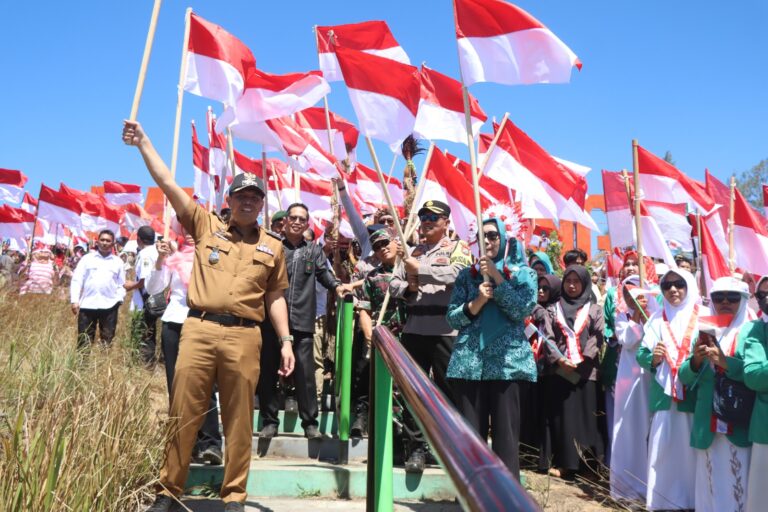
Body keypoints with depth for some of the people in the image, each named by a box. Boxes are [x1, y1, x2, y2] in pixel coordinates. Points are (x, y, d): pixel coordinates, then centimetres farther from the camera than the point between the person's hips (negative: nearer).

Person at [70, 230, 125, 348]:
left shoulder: (118, 262, 12)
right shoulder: (87, 258, 8)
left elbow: (121, 284, 12)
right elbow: (77, 280, 4)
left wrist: (119, 300, -3)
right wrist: (74, 300, -5)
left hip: (109, 306, 1)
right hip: (87, 304, -1)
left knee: (107, 340, 5)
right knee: (84, 340, 1)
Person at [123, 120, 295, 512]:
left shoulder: (272, 247, 13)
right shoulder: (206, 226, 10)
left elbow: (275, 297, 15)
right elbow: (168, 184, 5)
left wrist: (286, 340, 7)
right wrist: (143, 142, -1)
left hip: (243, 336, 1)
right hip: (199, 329, 0)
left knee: (239, 419, 5)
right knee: (184, 412, 3)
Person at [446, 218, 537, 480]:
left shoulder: (522, 273, 9)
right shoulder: (467, 275, 13)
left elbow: (523, 310, -8)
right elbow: (452, 318, 6)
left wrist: (496, 277, -10)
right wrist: (478, 301, -10)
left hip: (507, 360, -2)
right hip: (469, 360, 2)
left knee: (505, 432, -2)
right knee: (470, 431, 4)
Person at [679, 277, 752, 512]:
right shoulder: (704, 332, 11)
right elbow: (685, 377, 7)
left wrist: (727, 362, -24)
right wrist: (696, 361, -11)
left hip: (740, 425, -4)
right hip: (707, 424, 4)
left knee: (737, 486, -3)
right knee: (709, 485, 8)